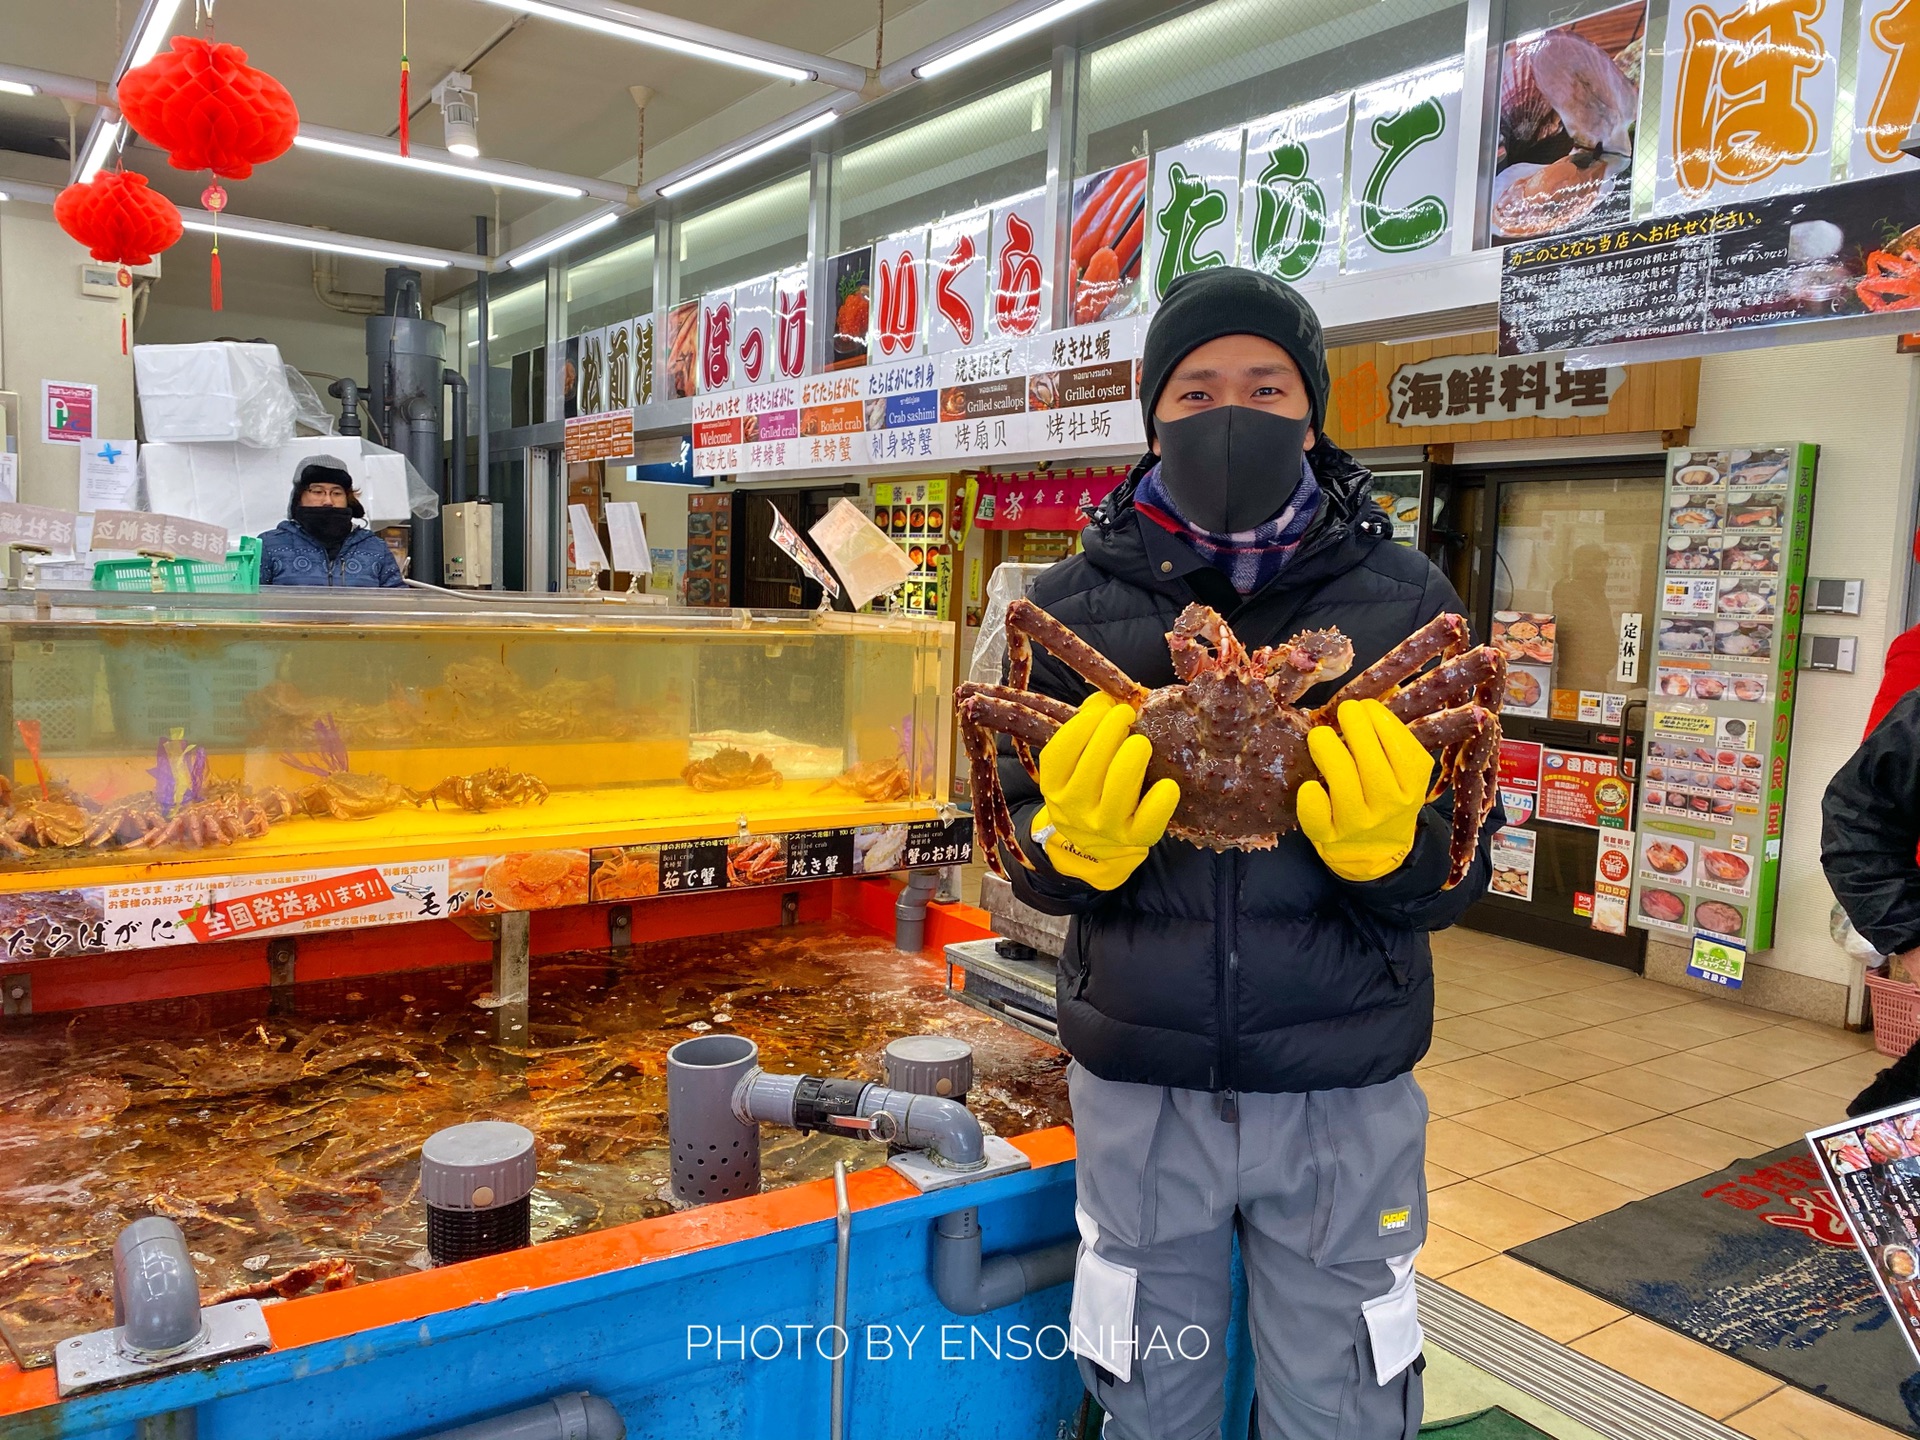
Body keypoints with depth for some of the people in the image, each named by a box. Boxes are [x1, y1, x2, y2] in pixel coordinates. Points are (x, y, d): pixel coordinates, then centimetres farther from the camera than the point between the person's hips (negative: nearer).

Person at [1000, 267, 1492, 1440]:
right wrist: (1079, 845, -22)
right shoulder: (1076, 603, 0)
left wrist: (1391, 846, -24)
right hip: (1139, 1086, 1)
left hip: (1344, 1092, 0)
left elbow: (1460, 880, -1)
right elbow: (1026, 858, 1)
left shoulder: (1406, 598, -1)